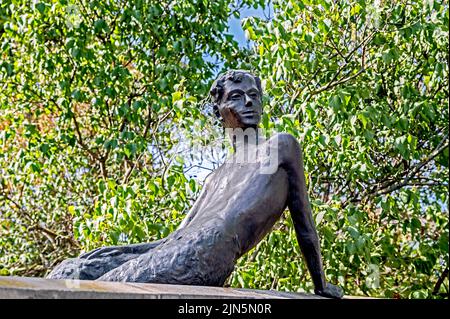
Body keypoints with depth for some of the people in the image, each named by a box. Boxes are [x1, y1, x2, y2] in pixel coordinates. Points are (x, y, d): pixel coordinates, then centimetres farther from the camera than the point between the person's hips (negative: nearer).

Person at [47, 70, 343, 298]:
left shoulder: (281, 146, 16)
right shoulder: (216, 178, 32)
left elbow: (304, 221, 15)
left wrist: (321, 285, 18)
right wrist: (125, 251, 13)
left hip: (207, 254, -8)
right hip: (176, 250, 8)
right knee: (73, 271, -5)